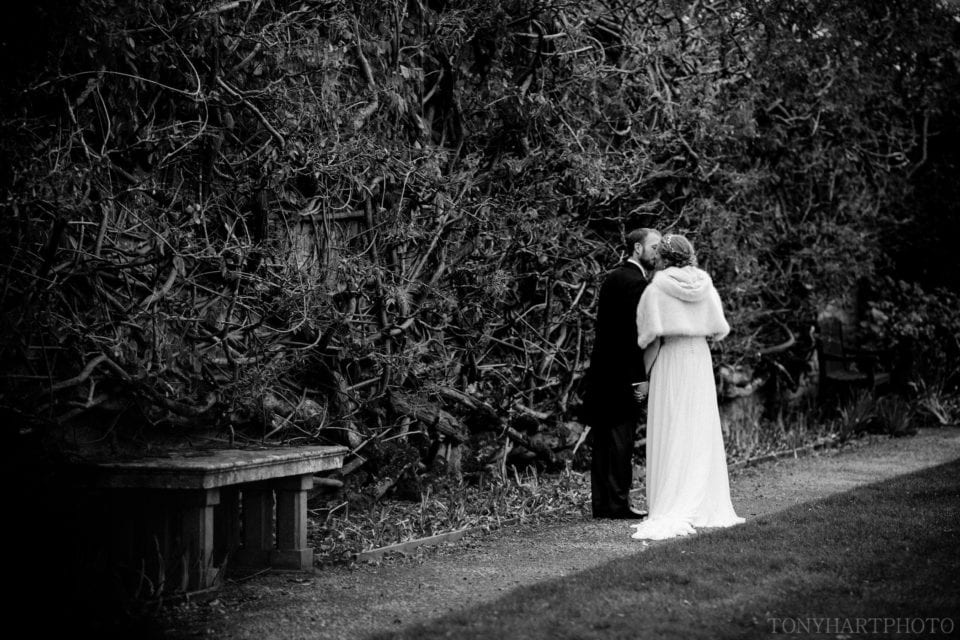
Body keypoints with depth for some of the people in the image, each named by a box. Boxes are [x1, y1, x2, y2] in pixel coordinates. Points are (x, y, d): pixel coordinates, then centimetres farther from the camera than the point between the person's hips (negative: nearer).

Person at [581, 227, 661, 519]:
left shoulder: (612, 278, 16)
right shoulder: (636, 282, -13)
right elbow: (636, 332, -19)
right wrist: (641, 377, -18)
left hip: (602, 372, 9)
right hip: (623, 375, -9)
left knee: (603, 441, 10)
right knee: (620, 440, -5)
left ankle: (601, 503, 13)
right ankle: (617, 503, -3)